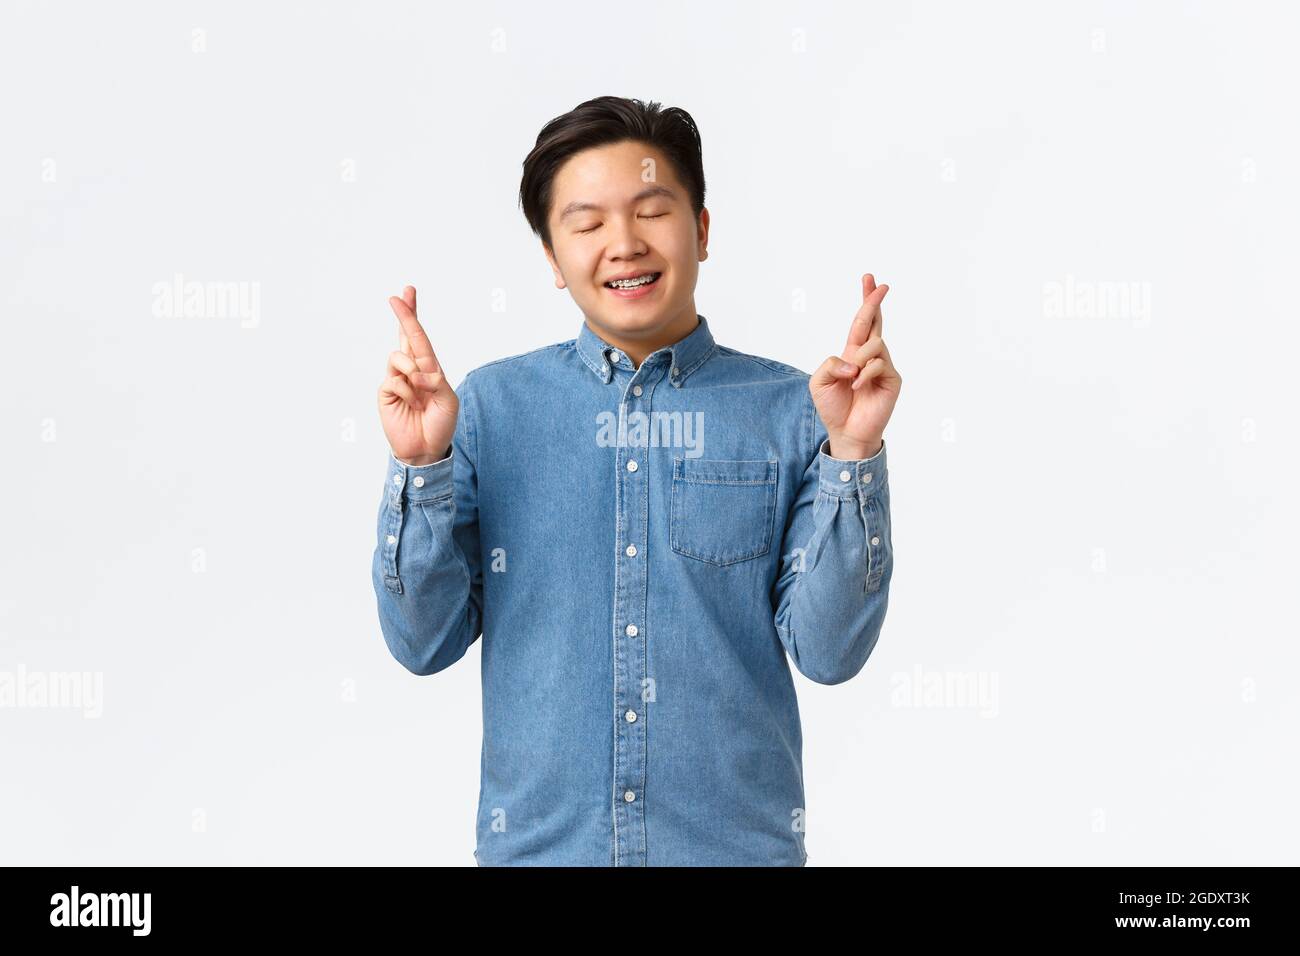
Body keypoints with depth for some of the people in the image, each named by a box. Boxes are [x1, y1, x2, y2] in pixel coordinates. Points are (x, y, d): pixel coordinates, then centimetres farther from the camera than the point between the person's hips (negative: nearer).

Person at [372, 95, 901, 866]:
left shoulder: (789, 410, -4)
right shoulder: (490, 406, -2)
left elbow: (829, 651, -8)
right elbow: (424, 643, -3)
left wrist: (852, 452, -17)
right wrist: (421, 464, -15)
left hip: (739, 839, 0)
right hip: (539, 839, 1)